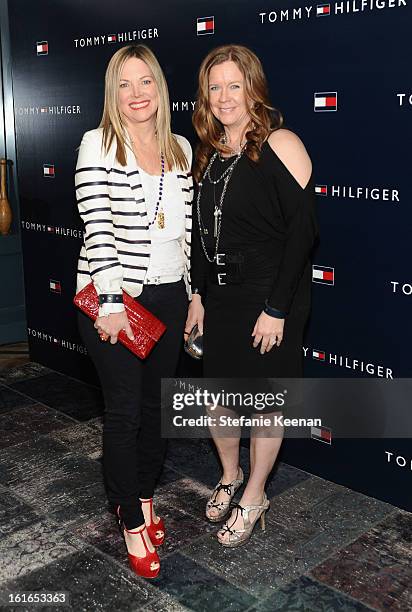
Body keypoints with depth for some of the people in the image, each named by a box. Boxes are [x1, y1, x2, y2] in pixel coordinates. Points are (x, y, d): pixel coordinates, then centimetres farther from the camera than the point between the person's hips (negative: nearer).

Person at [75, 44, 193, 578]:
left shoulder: (180, 149, 8)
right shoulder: (97, 144, -8)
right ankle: (132, 524, 20)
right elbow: (97, 228, -15)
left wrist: (191, 292, 11)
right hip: (113, 296, -5)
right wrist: (111, 303, -19)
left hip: (167, 294, 5)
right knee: (124, 411, 3)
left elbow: (185, 226, 12)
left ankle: (143, 495, 37)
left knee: (156, 403, 15)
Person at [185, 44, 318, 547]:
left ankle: (254, 497, 29)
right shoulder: (210, 153, 9)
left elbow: (303, 228, -16)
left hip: (269, 299, -6)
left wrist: (277, 308, -18)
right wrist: (198, 294, 9)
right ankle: (230, 476, 40)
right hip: (220, 297, 7)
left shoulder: (279, 144, -12)